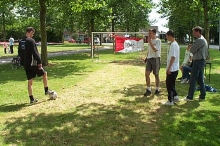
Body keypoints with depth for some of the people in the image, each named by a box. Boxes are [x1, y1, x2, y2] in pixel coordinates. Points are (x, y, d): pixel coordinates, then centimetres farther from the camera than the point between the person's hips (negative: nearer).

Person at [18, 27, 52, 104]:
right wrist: (39, 62, -14)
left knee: (30, 81, 10)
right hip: (32, 63, -7)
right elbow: (35, 53, -19)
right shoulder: (31, 41, -15)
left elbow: (19, 53, 16)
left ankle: (31, 98, 12)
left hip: (25, 64, 7)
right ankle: (46, 90, 19)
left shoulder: (21, 42, 10)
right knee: (44, 73, 14)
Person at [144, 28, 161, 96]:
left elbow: (155, 50, -20)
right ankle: (148, 89, 4)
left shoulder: (158, 41, -9)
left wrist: (150, 42, -18)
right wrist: (146, 56, 12)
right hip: (149, 59, 6)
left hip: (155, 58, -6)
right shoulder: (150, 40, 13)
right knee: (147, 73, -3)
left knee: (156, 75, 4)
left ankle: (157, 89, 18)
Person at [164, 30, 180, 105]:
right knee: (171, 84, 18)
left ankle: (170, 101, 3)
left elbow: (173, 57, -22)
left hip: (172, 69, -10)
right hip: (175, 68, 10)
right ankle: (175, 96, 25)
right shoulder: (175, 44, 14)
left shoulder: (173, 44, -17)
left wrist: (169, 68, -21)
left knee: (169, 84, -3)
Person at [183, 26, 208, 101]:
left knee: (193, 80, -5)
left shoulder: (200, 40, -17)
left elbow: (192, 50, -16)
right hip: (202, 61, 10)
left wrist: (190, 48, 4)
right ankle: (202, 95, 18)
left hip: (198, 61, -10)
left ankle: (189, 97, 0)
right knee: (200, 79, 13)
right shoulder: (203, 39, 16)